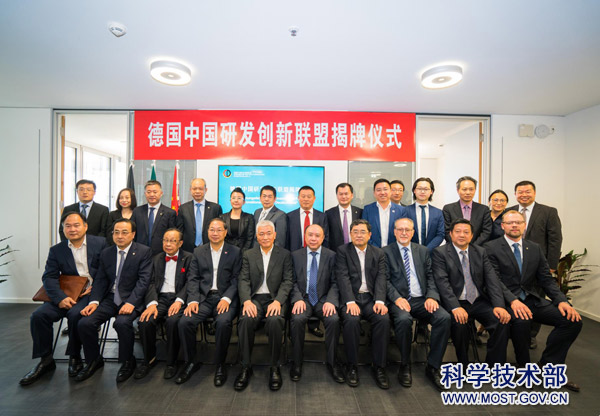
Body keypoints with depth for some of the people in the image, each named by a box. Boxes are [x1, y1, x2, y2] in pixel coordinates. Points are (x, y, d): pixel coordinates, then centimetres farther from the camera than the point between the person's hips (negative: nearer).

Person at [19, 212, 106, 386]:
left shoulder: (100, 243, 0)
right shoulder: (56, 250, 9)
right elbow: (49, 277, 1)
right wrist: (60, 298, -16)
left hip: (91, 294, -4)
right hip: (66, 294, 4)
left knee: (75, 315, -28)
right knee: (38, 315, -15)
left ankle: (75, 358, -3)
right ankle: (45, 360, 5)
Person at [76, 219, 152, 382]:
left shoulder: (144, 252, -5)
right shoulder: (106, 253, 12)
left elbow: (144, 280, -11)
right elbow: (100, 280, 10)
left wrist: (131, 302, -22)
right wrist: (94, 301, -6)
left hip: (131, 299, -5)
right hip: (110, 299, 5)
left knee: (122, 323, -30)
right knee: (84, 323, -14)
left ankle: (128, 362, -3)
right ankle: (93, 360, 14)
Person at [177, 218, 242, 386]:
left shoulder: (235, 252, 5)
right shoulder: (198, 252, 13)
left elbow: (236, 279, -1)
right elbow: (193, 279, 7)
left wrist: (226, 298, -15)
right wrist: (193, 300, -8)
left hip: (225, 298, -3)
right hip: (204, 298, 3)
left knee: (223, 322, -30)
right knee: (184, 322, -21)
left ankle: (220, 364, -6)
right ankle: (190, 362, 5)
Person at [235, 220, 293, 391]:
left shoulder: (285, 254, 6)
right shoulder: (248, 255, 11)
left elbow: (287, 281, 0)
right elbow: (243, 280, 3)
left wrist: (277, 301, -17)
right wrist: (246, 300, -15)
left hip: (275, 298, -1)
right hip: (255, 298, 2)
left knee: (274, 321, -31)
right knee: (246, 319, -29)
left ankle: (275, 367, -10)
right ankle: (246, 367, -9)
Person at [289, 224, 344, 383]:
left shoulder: (331, 255, 4)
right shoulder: (295, 255, 7)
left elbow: (334, 282, 2)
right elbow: (293, 281, 4)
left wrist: (331, 301, -15)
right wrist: (298, 299, -13)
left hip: (323, 299, 0)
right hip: (303, 298, 0)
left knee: (334, 319, -27)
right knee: (297, 319, -28)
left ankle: (332, 362, -4)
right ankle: (297, 363, -6)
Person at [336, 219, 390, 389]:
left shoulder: (379, 253, 13)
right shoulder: (342, 251, 4)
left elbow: (381, 278, 2)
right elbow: (343, 277, -7)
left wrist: (379, 301, -15)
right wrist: (350, 301, -20)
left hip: (371, 298, 2)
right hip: (351, 298, -2)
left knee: (384, 318, -25)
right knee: (351, 319, -30)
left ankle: (379, 367, -7)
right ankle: (352, 366, -9)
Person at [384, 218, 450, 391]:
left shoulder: (423, 250, 17)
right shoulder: (386, 251, 5)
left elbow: (430, 276, 11)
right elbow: (385, 280, -2)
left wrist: (432, 296, -6)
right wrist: (397, 298, -17)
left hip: (422, 299, 4)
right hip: (400, 299, -3)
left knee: (444, 317, -23)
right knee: (403, 319, -33)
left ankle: (433, 367, -6)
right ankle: (405, 366, -8)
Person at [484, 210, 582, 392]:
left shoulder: (535, 248, 13)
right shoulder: (492, 247, -4)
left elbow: (546, 279, 10)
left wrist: (562, 300, -7)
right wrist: (513, 300, -25)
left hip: (533, 300, 6)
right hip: (507, 300, -5)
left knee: (573, 320, -14)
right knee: (521, 320, -34)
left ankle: (548, 366, 2)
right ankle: (525, 368, -8)